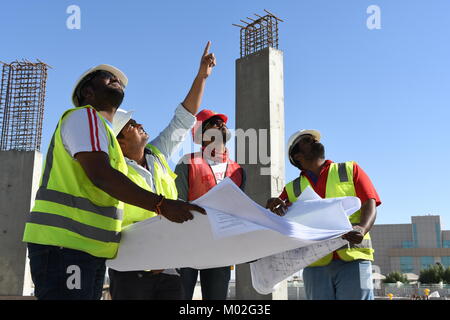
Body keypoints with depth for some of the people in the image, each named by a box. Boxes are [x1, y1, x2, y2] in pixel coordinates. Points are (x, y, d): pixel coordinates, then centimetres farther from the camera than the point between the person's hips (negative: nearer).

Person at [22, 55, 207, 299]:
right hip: (64, 244, -9)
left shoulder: (101, 129, 27)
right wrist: (162, 205, -22)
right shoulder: (84, 115, -3)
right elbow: (100, 176, -19)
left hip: (92, 250, 10)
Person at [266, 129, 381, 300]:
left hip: (353, 259, -1)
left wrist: (362, 229, -17)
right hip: (315, 265, 1)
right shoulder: (292, 189, 16)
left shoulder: (350, 170, 15)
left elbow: (370, 205, 5)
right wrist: (273, 207, -15)